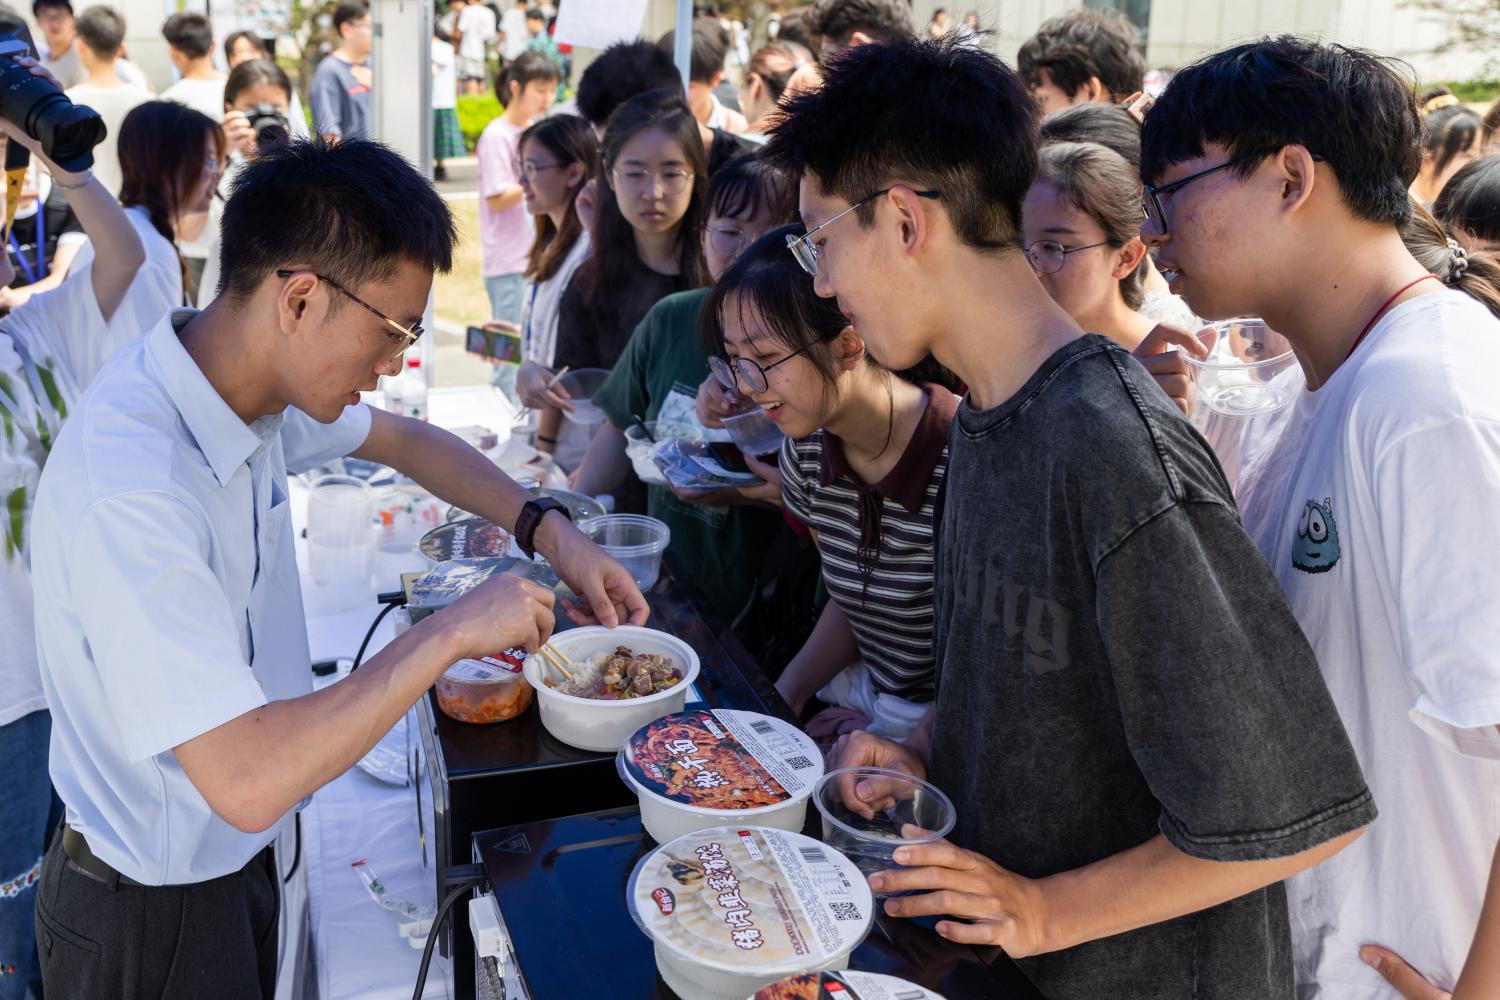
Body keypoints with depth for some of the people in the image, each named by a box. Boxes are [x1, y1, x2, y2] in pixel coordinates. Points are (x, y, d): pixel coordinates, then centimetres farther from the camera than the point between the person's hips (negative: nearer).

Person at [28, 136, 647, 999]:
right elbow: (247, 782, -39)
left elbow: (405, 440, 11)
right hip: (156, 917, -8)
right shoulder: (127, 495, -35)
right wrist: (452, 633, -31)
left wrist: (552, 532, -3)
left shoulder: (252, 380, -8)